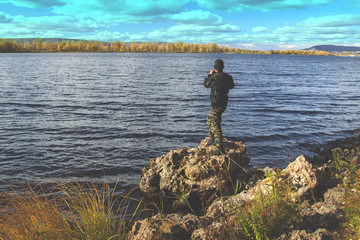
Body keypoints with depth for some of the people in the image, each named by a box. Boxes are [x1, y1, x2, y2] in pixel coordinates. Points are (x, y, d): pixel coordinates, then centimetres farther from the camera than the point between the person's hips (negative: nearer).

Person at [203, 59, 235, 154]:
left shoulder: (214, 77, -19)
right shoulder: (228, 77, -2)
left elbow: (206, 84, 1)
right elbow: (231, 86, 19)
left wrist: (210, 74, 16)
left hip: (216, 105, -8)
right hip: (224, 103, 8)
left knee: (216, 125, -6)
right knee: (210, 119, 27)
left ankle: (220, 149, -7)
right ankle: (212, 138, 37)